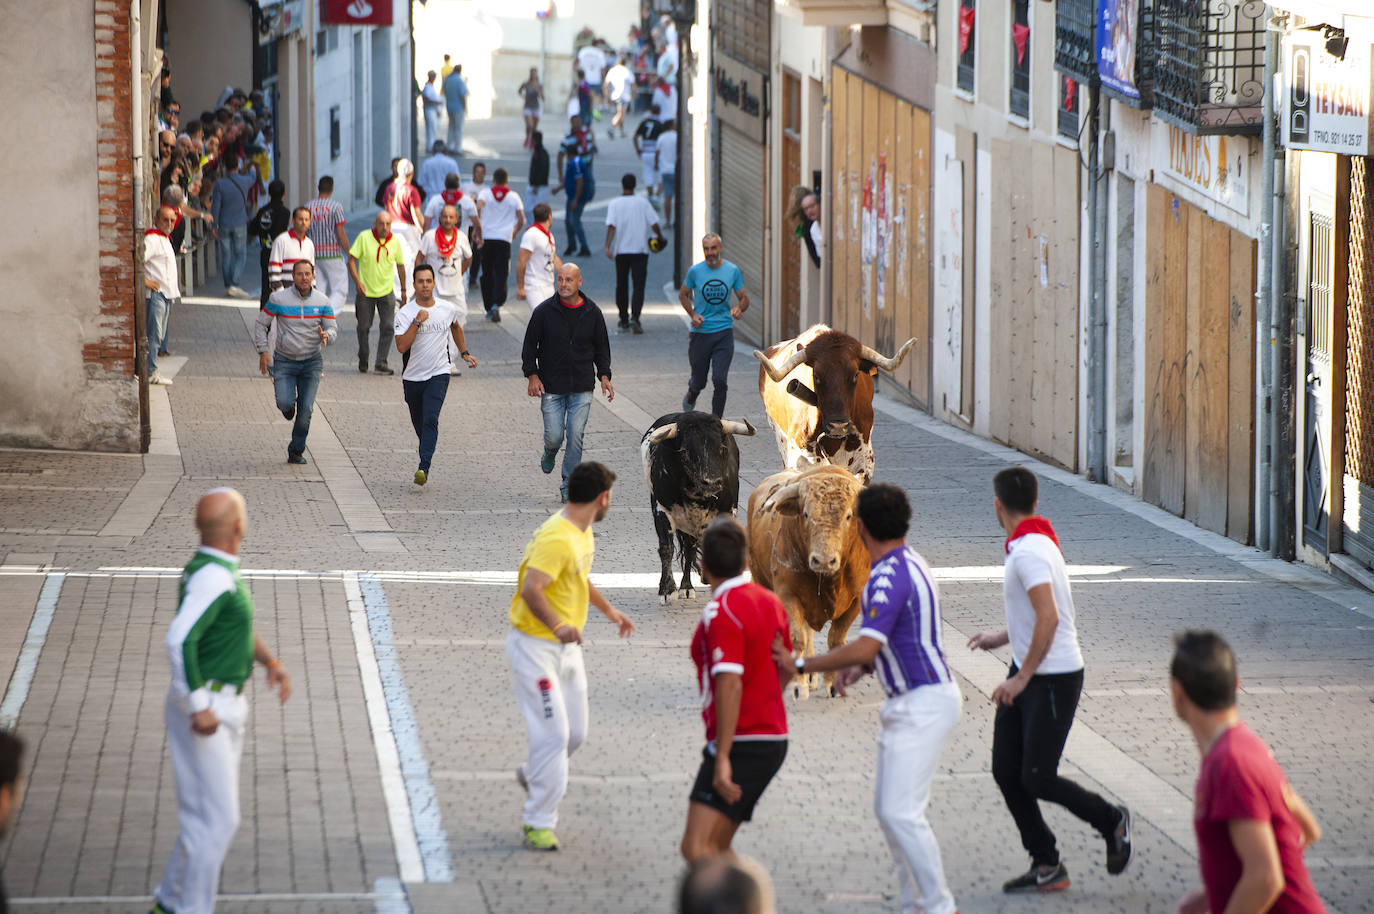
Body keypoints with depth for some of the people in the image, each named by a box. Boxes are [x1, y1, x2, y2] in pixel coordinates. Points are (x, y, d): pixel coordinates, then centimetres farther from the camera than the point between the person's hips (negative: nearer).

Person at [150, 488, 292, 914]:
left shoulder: (220, 571, 9)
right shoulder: (213, 579, -23)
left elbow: (238, 625, 26)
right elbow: (179, 640, -33)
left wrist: (270, 660, 12)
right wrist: (200, 707, -29)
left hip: (225, 707, 10)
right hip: (206, 710, -10)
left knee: (209, 815, 17)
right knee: (217, 819, -6)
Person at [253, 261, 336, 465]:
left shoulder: (322, 302, -2)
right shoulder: (279, 299, -7)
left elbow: (333, 329, -1)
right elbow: (260, 324, 2)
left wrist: (326, 336, -25)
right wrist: (263, 352, -6)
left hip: (311, 361, 1)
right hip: (284, 361, -1)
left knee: (305, 410, -5)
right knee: (285, 403, -19)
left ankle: (296, 451, 11)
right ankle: (288, 406, 21)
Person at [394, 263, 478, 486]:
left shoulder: (448, 309, 0)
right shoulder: (404, 314, -9)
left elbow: (456, 327, 24)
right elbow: (401, 346, -19)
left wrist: (464, 353, 27)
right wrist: (417, 322, -25)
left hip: (439, 374, -1)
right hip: (413, 376, 1)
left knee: (430, 419, -19)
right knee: (418, 423, 15)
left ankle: (424, 468, -25)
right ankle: (426, 450, 45)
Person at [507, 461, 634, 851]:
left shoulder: (583, 533, 8)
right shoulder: (556, 538, -24)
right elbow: (530, 589, -35)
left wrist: (608, 610, 39)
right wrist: (557, 625, -49)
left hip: (567, 646, 9)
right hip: (535, 647, -9)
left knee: (575, 734, 11)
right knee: (554, 733, -11)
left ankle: (532, 774, 40)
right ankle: (539, 824, -2)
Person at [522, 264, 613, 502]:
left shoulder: (592, 312, 2)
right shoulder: (544, 311, -4)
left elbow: (601, 347, 13)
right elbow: (529, 345, 2)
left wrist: (604, 376, 1)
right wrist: (532, 375, -8)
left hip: (582, 388, 1)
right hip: (552, 386, -1)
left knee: (575, 436, -5)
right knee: (554, 435, -3)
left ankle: (569, 483, 7)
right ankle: (549, 453, 34)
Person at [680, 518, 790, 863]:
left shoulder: (722, 611, -16)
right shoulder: (771, 602, 10)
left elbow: (730, 685, -24)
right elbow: (785, 671, 22)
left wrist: (722, 758, -25)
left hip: (740, 744, -9)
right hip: (774, 740, 9)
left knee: (696, 849, -18)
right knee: (716, 848, 17)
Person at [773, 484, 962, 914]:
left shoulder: (890, 577, -22)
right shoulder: (908, 563, 12)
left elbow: (866, 648, -29)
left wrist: (801, 665, -19)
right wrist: (859, 668, 9)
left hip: (923, 704, -11)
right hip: (906, 703, 11)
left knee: (901, 813, -12)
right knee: (887, 809, 13)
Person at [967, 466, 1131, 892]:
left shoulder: (1030, 552, -22)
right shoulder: (1032, 544, 10)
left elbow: (1049, 618, -30)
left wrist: (1022, 677, -25)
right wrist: (1002, 638, 27)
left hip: (1054, 678, -10)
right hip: (1027, 673, 10)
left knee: (1036, 778, -7)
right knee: (1006, 771, 6)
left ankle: (1112, 822, 16)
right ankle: (1046, 865, 12)